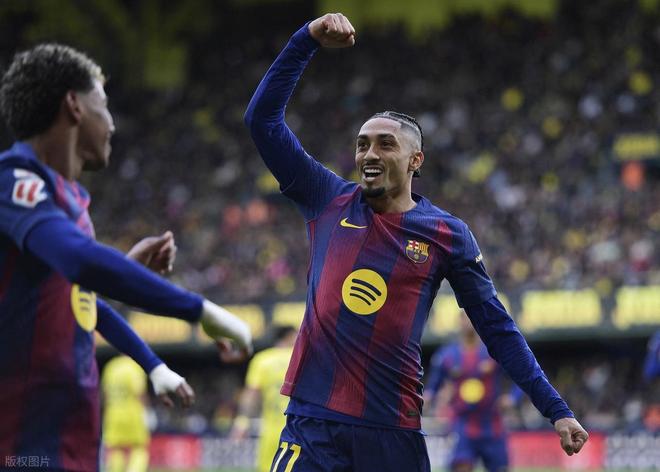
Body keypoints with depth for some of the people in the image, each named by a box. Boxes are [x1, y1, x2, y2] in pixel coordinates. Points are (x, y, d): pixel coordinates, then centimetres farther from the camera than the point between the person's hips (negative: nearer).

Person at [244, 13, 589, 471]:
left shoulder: (448, 235, 4)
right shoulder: (329, 203, 7)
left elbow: (498, 329, 6)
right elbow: (263, 119, 6)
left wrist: (557, 411, 1)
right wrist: (308, 40, -2)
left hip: (393, 432, 0)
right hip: (314, 421, 1)